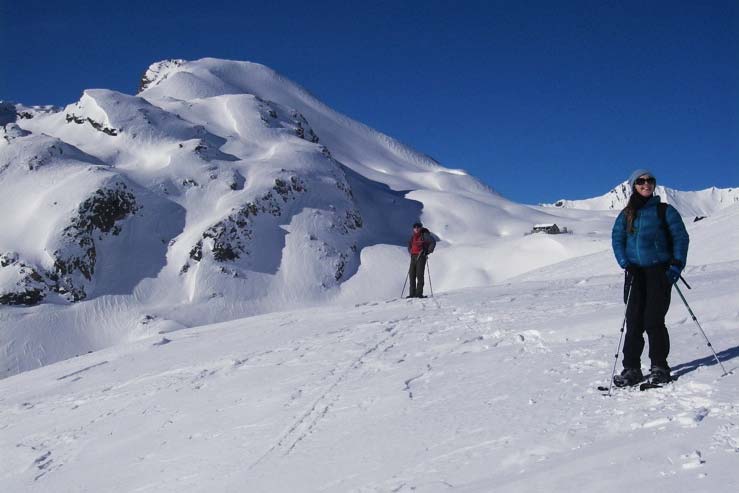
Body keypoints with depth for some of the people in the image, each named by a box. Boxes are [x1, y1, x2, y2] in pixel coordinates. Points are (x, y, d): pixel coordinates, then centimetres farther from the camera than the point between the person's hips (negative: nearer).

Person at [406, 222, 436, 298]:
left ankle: (419, 293, -9)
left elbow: (433, 242, -9)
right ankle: (412, 293, 6)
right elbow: (409, 243, 33)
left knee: (419, 275, -11)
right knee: (412, 274, 3)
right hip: (413, 257, 6)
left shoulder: (424, 235, -4)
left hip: (421, 256, -6)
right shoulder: (413, 236, 15)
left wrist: (428, 251, -13)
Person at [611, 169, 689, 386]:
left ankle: (659, 367, 6)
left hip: (660, 270, -3)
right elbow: (617, 239, 7)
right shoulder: (626, 215, 13)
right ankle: (631, 369, 2)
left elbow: (681, 238, 3)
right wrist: (625, 262, -10)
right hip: (635, 273, 3)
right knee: (633, 321, -2)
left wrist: (677, 265, -8)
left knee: (653, 320, -7)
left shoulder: (665, 211, 5)